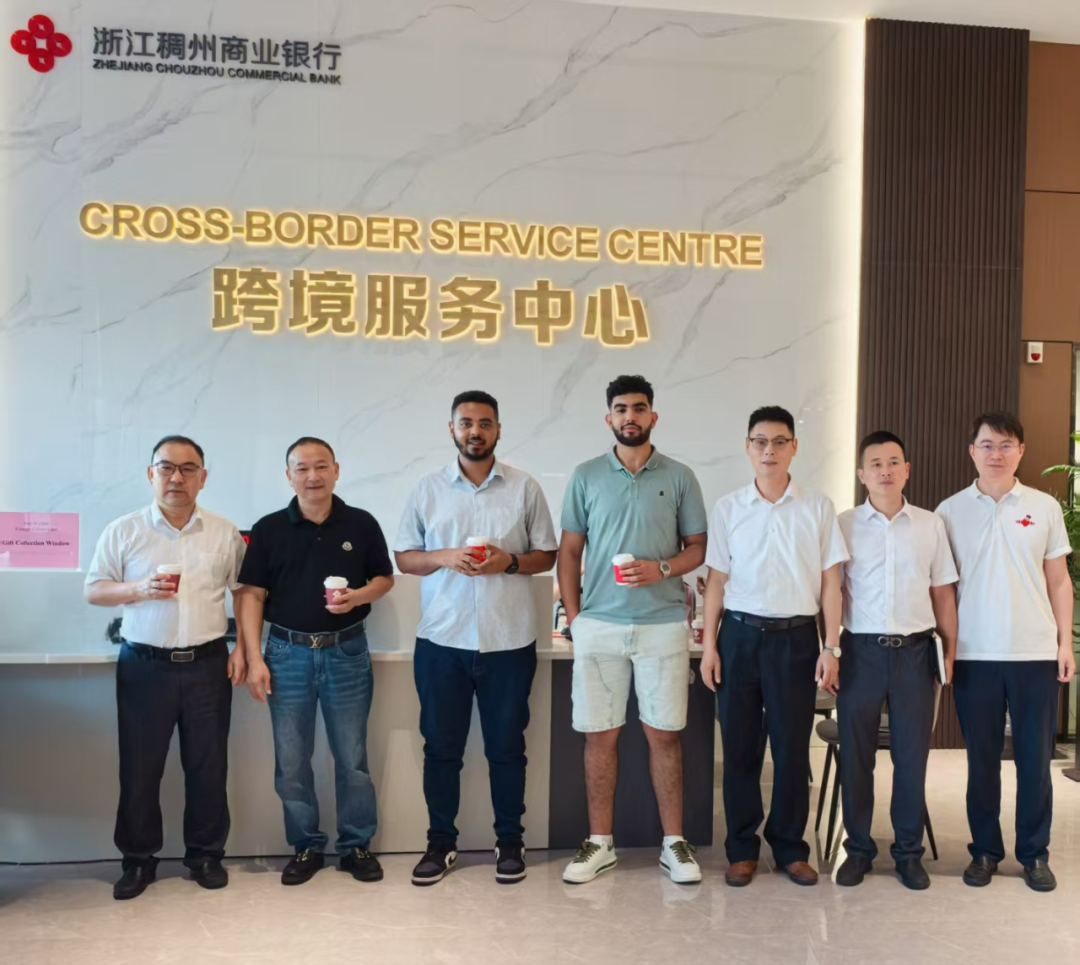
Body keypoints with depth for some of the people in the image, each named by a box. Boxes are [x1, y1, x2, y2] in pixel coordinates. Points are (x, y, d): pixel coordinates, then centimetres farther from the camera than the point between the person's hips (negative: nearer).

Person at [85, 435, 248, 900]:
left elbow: (244, 592, 8)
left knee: (208, 765, 8)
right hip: (144, 666, 0)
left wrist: (242, 648, 0)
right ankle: (138, 859, 23)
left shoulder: (225, 533, 3)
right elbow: (93, 591, 2)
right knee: (139, 767, 7)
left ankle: (206, 854, 23)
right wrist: (139, 589, -17)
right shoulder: (122, 531, 0)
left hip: (208, 665, 1)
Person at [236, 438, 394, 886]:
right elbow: (252, 595, 0)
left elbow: (385, 578, 9)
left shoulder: (361, 524, 0)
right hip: (288, 653, 1)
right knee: (291, 761, 8)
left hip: (347, 653, 0)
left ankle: (357, 845, 22)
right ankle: (305, 847, 24)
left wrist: (358, 596, -13)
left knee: (352, 757, 7)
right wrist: (254, 659, -6)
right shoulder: (269, 529, 0)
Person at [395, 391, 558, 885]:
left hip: (509, 640, 0)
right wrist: (444, 557, -13)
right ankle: (441, 842, 25)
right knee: (441, 746, 9)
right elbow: (404, 557, 6)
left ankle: (510, 840, 26)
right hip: (441, 639, 1)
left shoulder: (524, 487, 3)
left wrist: (511, 561, -14)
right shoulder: (427, 489, 5)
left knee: (506, 745, 9)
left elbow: (548, 555, 6)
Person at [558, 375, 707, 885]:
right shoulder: (586, 476, 6)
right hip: (599, 625, 1)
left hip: (663, 624, -1)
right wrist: (573, 614, 1)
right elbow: (569, 550, 8)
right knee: (599, 734, 6)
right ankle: (600, 843, 19)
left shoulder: (679, 477, 4)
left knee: (664, 733, 5)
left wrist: (662, 568, -13)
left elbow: (698, 548, 7)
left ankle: (674, 842, 18)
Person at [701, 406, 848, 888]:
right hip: (740, 633, 1)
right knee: (739, 746, 6)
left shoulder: (818, 507, 2)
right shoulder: (727, 508, 4)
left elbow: (830, 582, 3)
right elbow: (717, 580, 6)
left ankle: (790, 847, 22)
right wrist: (709, 645, 1)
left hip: (796, 636, -1)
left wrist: (831, 648, -2)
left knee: (793, 747, 6)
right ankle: (741, 849, 20)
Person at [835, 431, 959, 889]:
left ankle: (909, 852, 22)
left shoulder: (930, 525, 7)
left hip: (915, 650, 1)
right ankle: (858, 849, 21)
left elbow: (943, 592, 10)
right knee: (856, 754, 6)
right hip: (861, 649, -1)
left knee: (912, 754, 7)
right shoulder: (844, 525, 2)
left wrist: (950, 651, 6)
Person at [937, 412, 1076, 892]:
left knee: (1035, 758, 7)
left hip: (1036, 653, 1)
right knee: (981, 758, 8)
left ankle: (1034, 853, 22)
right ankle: (984, 850, 21)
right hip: (974, 654, 0)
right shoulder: (950, 511, 2)